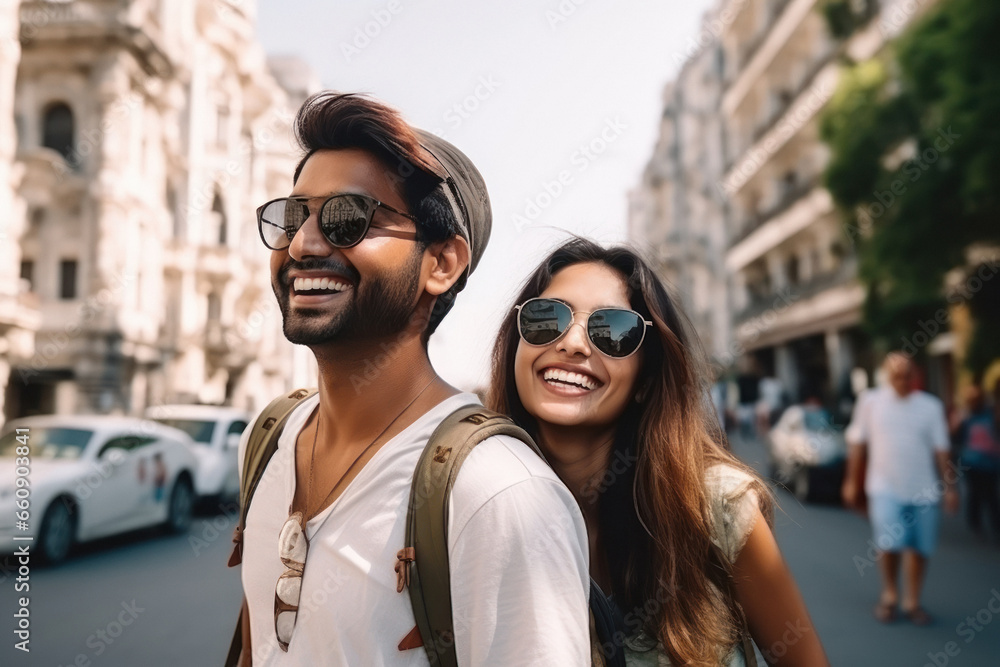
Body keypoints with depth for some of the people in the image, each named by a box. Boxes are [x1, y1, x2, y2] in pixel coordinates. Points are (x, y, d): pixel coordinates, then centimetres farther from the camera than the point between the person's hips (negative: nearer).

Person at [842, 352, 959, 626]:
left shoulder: (931, 406, 3)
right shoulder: (871, 401, 0)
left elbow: (941, 449, 5)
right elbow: (857, 444, 6)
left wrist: (949, 487, 1)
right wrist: (852, 481, 7)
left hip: (924, 490, 2)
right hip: (885, 488, -2)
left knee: (919, 548, 6)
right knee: (890, 544, -12)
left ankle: (912, 601, 25)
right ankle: (889, 595, 13)